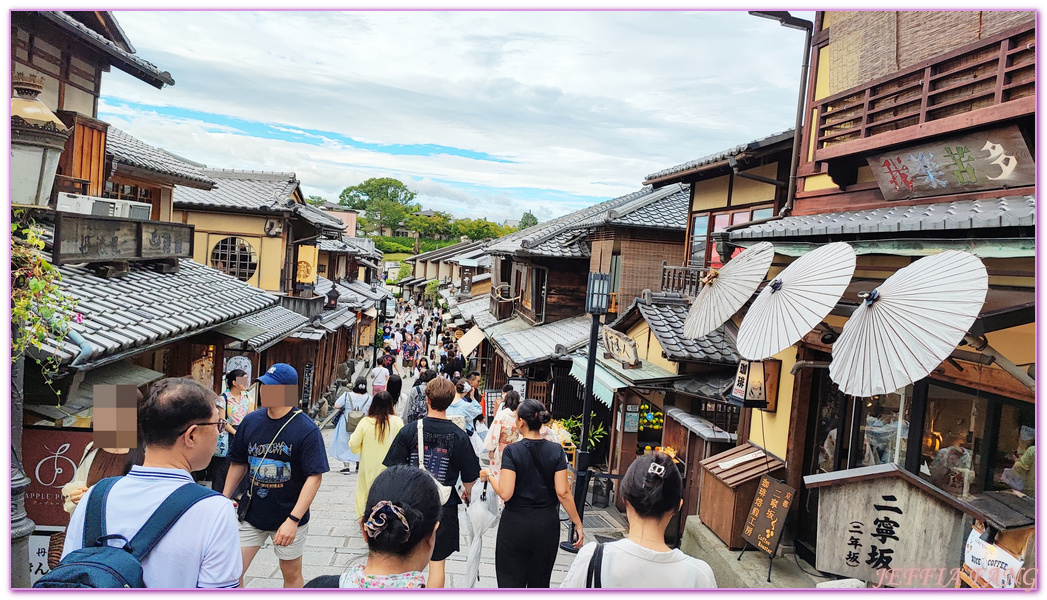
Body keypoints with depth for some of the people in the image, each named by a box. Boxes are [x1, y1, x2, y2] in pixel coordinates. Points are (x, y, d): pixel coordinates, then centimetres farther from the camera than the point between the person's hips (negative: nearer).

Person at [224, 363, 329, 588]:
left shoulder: (307, 429, -18)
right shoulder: (251, 421, -2)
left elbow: (314, 477, -19)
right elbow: (238, 463, 10)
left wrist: (293, 519, -25)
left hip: (289, 518, -3)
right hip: (252, 514, 4)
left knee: (291, 574, 13)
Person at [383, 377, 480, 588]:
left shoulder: (409, 430, -10)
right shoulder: (459, 436, -11)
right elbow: (469, 478, -4)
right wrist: (466, 494, 18)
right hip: (444, 506, -1)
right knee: (437, 562, 12)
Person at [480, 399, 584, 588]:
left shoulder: (512, 451, -13)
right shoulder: (556, 451, -5)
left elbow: (505, 493, -17)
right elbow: (563, 493, -8)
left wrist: (489, 476, 0)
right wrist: (578, 523, 0)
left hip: (515, 524, -3)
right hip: (547, 525, 3)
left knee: (511, 581, 8)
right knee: (540, 582, 18)